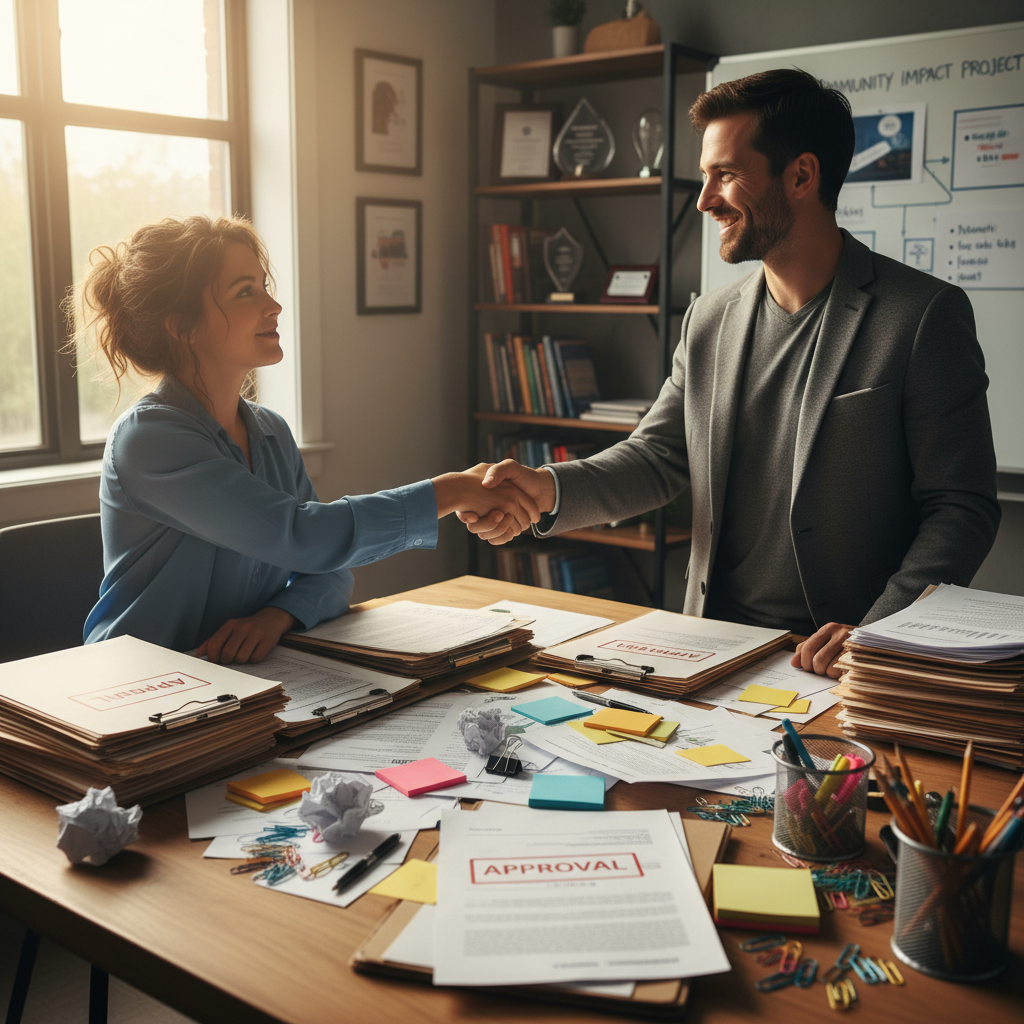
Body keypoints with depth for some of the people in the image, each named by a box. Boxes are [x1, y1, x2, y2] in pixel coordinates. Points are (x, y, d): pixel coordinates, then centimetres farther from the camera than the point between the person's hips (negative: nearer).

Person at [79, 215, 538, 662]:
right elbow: (300, 537, -23)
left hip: (246, 678, 6)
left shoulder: (272, 432, 8)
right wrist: (454, 492, -19)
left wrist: (276, 615, -14)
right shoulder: (145, 438, -15)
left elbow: (330, 572, 7)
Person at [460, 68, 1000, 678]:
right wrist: (549, 490, -5)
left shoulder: (925, 315, -6)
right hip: (713, 647, 4)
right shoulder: (708, 321, 11)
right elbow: (658, 455, 14)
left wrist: (877, 636, -21)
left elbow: (962, 511, -8)